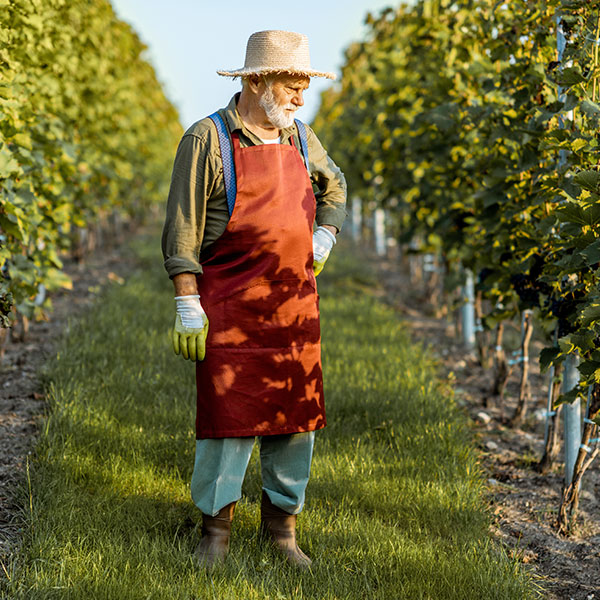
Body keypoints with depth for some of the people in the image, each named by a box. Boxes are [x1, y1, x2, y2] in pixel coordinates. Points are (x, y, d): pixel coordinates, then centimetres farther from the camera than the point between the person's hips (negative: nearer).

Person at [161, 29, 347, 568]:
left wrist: (324, 236, 13)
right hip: (229, 305, -5)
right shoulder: (207, 139, -7)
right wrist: (188, 306, -12)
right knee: (228, 415, -3)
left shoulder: (300, 138, 11)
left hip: (295, 304, 5)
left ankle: (281, 523, 21)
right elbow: (182, 230, -8)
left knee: (296, 414, 7)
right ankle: (216, 527, 11)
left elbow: (334, 188, 31)